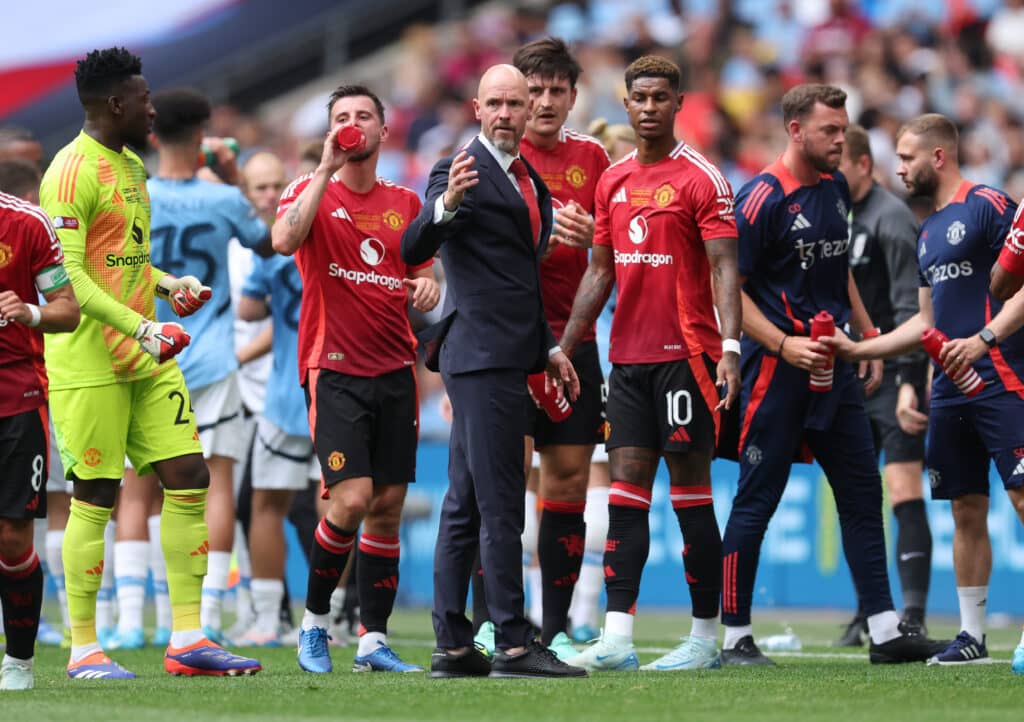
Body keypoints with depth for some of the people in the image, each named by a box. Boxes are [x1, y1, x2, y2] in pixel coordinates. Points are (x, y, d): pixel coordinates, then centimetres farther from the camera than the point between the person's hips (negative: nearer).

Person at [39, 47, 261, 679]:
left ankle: (187, 639, 7)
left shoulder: (133, 166, 17)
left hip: (148, 361, 9)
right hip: (89, 362, -9)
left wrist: (170, 285, 9)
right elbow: (68, 276, -19)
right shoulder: (73, 172, -13)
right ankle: (83, 649, 3)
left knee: (189, 479, 3)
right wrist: (141, 327, -25)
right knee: (97, 497, -5)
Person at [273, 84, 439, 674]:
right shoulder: (312, 192, 1)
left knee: (388, 506, 2)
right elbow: (284, 240, -21)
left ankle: (374, 641, 8)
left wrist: (429, 287, -3)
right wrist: (327, 168, -21)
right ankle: (315, 621, 4)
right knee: (352, 499, -15)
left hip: (396, 370, 5)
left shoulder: (405, 203, 13)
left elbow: (426, 277, 21)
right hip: (335, 370, -4)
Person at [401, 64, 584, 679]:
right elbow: (413, 251, -20)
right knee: (500, 505, -10)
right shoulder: (463, 171, -8)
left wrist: (548, 346, 22)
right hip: (482, 355, -9)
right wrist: (447, 203, -37)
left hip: (507, 357, 9)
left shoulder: (529, 178, 19)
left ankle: (453, 647, 11)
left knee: (466, 507, 9)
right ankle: (513, 645, -10)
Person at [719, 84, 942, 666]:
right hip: (778, 369, -8)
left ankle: (885, 629, 10)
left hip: (834, 365, 8)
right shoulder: (763, 197, -12)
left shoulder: (836, 189, 12)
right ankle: (735, 636, 4)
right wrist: (784, 344, -21)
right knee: (756, 501, -3)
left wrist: (868, 336, 22)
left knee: (863, 494, 7)